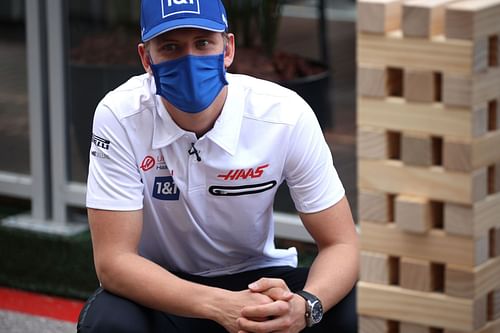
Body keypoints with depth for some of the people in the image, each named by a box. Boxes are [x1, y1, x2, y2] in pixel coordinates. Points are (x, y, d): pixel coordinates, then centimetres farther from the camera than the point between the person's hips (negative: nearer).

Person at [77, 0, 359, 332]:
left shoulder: (285, 115, -19)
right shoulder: (119, 116, -21)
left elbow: (341, 243, -14)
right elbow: (113, 260, -23)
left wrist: (305, 306, -38)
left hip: (255, 280, 1)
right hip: (160, 292, -1)